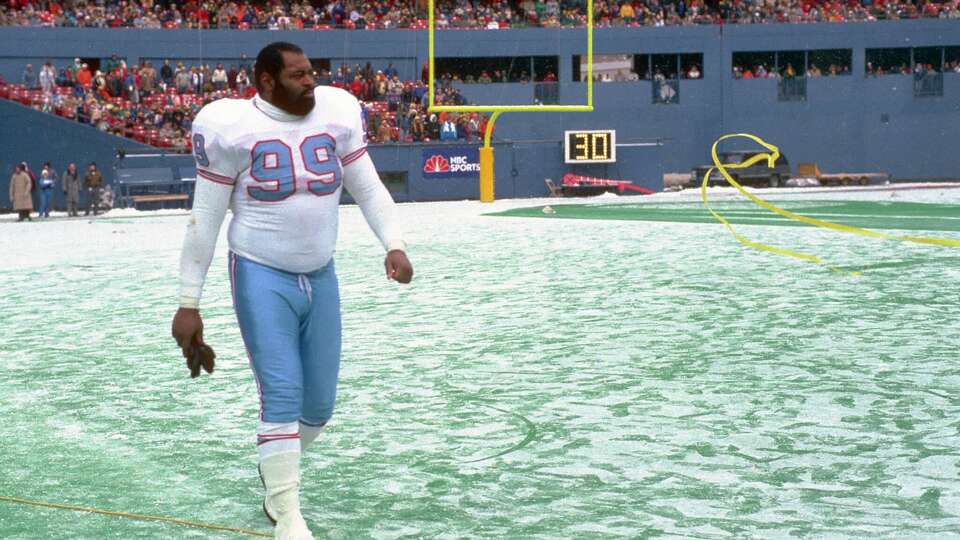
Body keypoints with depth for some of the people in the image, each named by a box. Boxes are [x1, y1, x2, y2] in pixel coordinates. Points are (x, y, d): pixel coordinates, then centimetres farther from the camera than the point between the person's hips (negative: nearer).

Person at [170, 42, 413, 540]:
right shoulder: (234, 128, -10)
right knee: (282, 398, -11)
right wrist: (188, 303, -6)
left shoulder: (336, 114, 0)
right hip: (262, 277, -5)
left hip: (320, 277, 5)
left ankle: (277, 470, 39)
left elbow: (368, 188, 7)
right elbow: (204, 219, -5)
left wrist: (393, 245, -10)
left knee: (319, 405, 9)